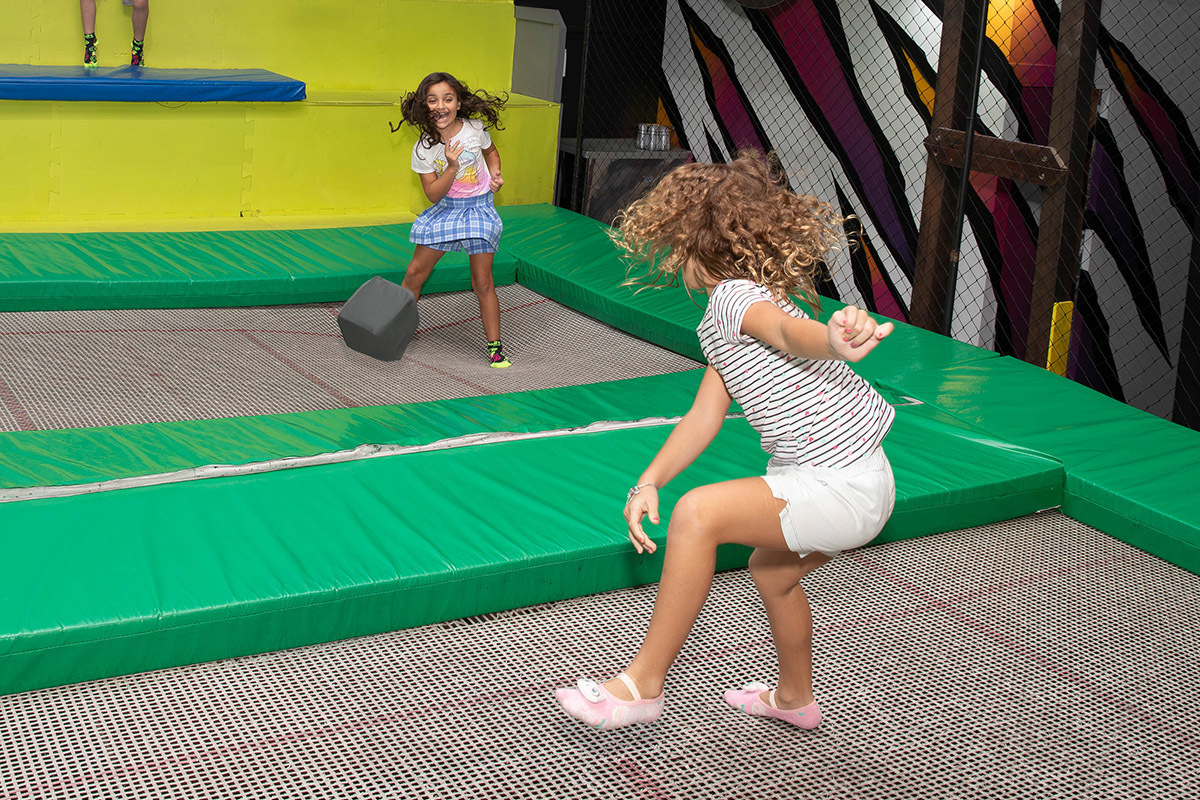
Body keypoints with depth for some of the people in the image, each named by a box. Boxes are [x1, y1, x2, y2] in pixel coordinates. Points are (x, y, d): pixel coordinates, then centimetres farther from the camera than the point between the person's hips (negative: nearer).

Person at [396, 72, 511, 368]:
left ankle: (494, 346, 8)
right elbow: (433, 194, -13)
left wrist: (494, 173, -4)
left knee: (482, 282, -2)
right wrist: (452, 167, -26)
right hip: (445, 209, 1)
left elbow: (491, 151, 15)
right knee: (415, 272, 3)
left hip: (478, 209, -1)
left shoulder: (475, 129, -9)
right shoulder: (423, 148, -12)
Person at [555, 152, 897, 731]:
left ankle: (643, 684, -13)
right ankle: (794, 698, 53)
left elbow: (790, 331, -38)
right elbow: (705, 416, 11)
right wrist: (648, 482, 0)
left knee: (699, 513, -22)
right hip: (857, 486, 11)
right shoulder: (720, 324, 17)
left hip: (843, 488, -11)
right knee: (771, 571, 31)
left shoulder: (734, 296, -14)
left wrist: (836, 340, -61)